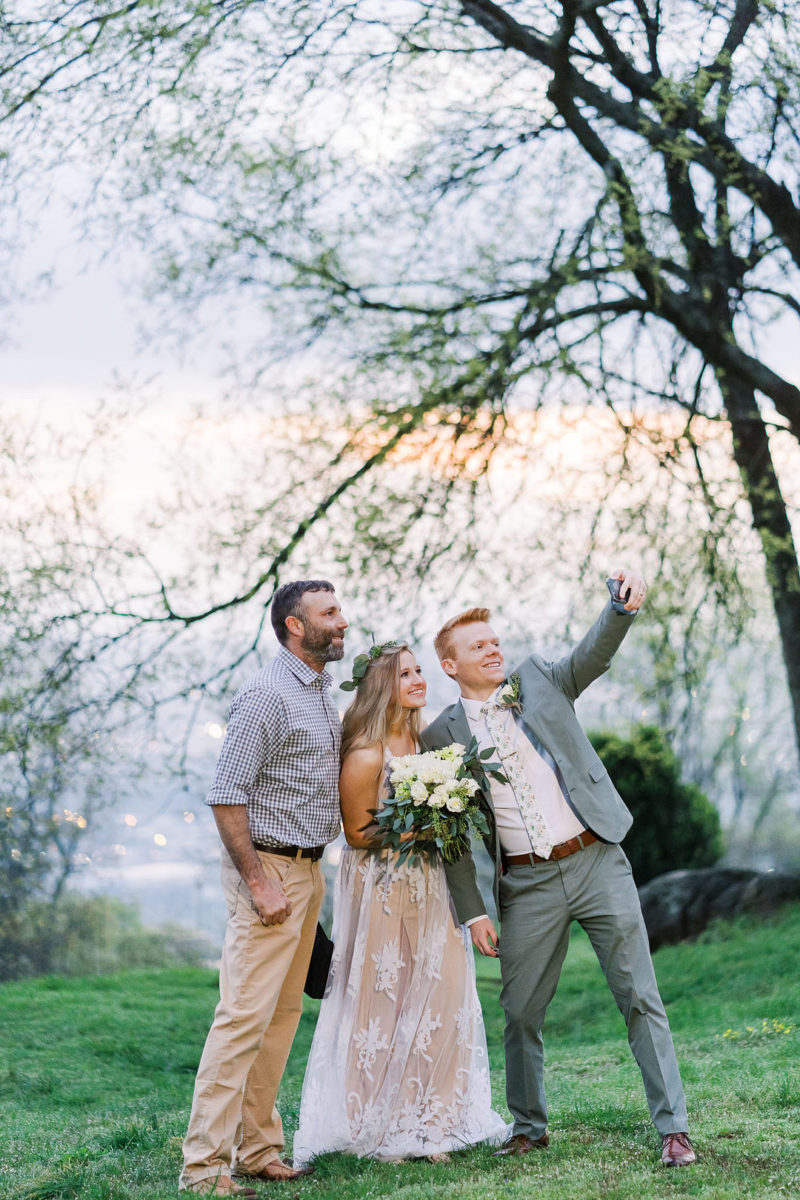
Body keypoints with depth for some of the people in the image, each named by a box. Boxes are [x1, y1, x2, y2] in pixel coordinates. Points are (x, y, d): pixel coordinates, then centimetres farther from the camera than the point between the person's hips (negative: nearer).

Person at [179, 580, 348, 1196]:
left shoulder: (323, 691, 14)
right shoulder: (266, 694, -14)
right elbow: (226, 795, -18)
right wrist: (257, 883, -20)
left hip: (308, 870, 9)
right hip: (269, 867, -9)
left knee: (283, 1015, 11)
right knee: (245, 1014, -11)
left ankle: (257, 1150, 18)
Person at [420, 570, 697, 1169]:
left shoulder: (540, 680, 8)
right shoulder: (443, 736, 4)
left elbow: (595, 652, -7)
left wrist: (623, 606, -27)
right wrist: (473, 912, -1)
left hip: (597, 861, 0)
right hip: (527, 885, 0)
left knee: (640, 997, -1)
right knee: (521, 1013, 7)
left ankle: (673, 1126, 4)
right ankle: (529, 1126, 26)